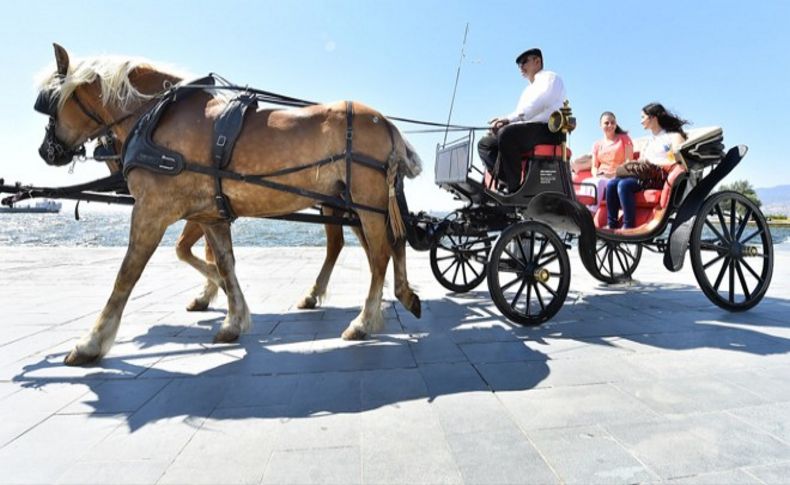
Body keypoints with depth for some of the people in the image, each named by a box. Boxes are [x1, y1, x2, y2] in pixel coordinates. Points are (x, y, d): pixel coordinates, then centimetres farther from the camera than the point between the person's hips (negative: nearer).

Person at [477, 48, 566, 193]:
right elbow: (520, 115, 20)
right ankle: (506, 180, -22)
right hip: (526, 130, 9)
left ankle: (515, 189, -33)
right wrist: (503, 122, -3)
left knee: (507, 133, -35)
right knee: (485, 143, -2)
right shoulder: (528, 89, 33)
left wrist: (508, 118, -19)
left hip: (547, 129, -9)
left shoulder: (550, 77, 8)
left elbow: (538, 104, -13)